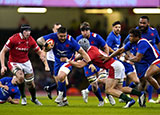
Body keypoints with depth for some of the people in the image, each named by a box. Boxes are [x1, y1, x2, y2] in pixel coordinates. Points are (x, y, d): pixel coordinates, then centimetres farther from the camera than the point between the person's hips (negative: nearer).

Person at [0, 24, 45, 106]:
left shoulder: (31, 40, -9)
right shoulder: (13, 39, -21)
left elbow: (39, 51, 3)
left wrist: (42, 55, -22)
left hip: (26, 62, 4)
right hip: (14, 62, -4)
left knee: (30, 83, 9)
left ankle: (34, 98, 37)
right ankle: (23, 97, -13)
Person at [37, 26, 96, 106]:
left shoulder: (70, 40, -23)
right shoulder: (53, 37, -18)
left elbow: (82, 52, -17)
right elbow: (39, 40, -17)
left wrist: (90, 63, -22)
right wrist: (44, 43, -40)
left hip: (68, 61, -4)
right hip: (57, 61, 4)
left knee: (61, 77, -27)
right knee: (59, 80, 11)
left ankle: (60, 95, -3)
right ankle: (64, 100, 29)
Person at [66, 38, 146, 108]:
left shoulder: (91, 53, -13)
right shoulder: (92, 48, 13)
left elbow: (80, 65, -16)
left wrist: (69, 62, -4)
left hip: (114, 67, -9)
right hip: (119, 65, 9)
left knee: (108, 90, -9)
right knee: (119, 88, 14)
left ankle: (129, 100, -21)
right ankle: (140, 94, 7)